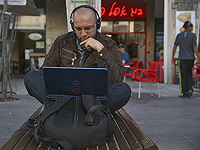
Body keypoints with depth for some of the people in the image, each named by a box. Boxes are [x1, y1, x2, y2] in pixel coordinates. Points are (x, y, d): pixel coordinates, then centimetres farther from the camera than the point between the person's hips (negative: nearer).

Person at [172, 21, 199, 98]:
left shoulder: (179, 35, 4)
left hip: (182, 58, 0)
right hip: (191, 58, 0)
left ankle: (183, 93, 1)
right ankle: (190, 89, -1)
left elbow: (175, 47, 3)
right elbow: (195, 47, -10)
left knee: (183, 75, 2)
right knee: (189, 74, 17)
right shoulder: (193, 35, -2)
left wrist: (173, 57, 9)